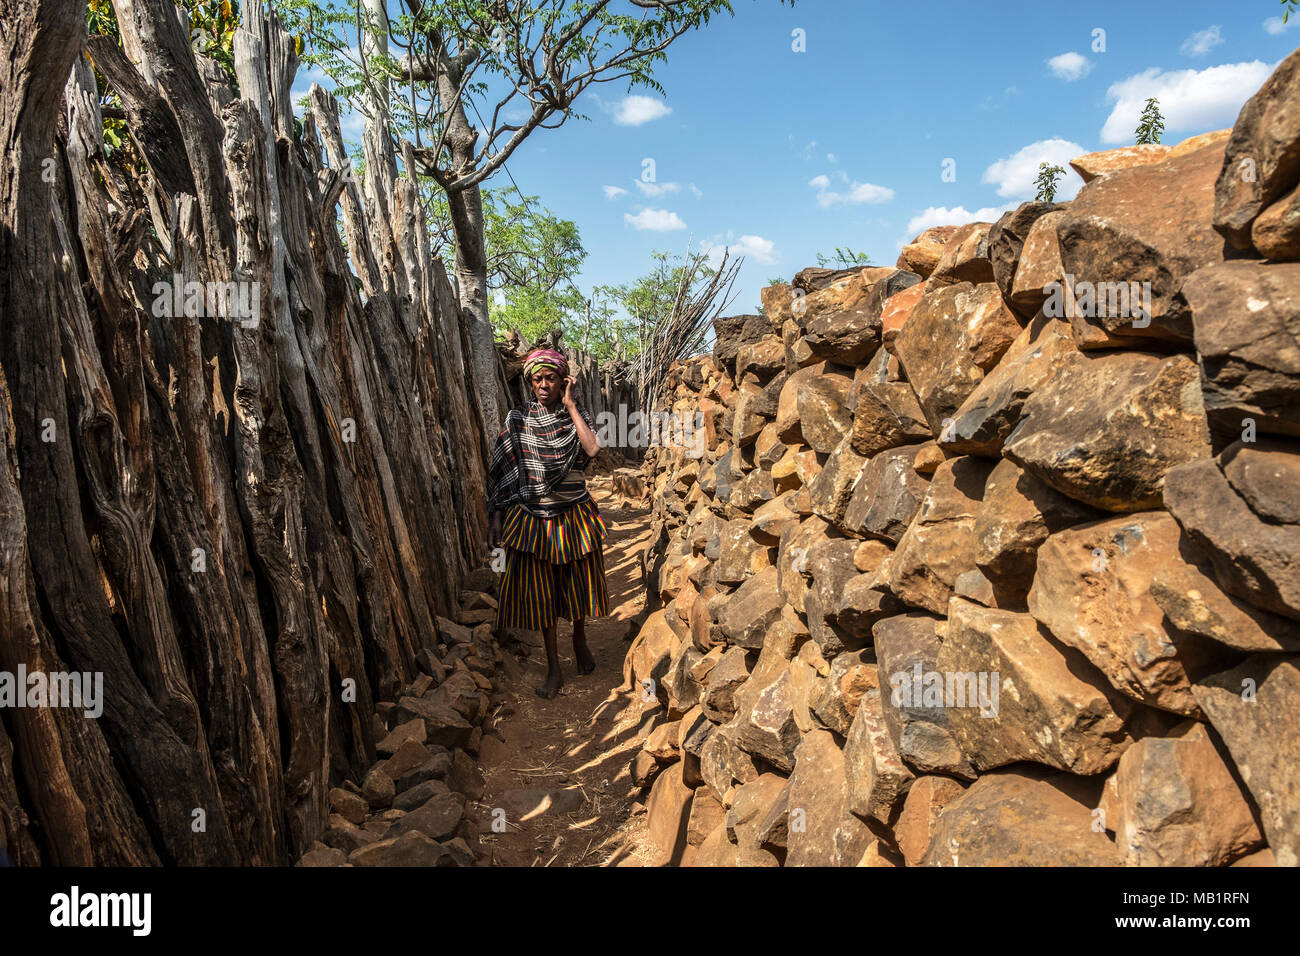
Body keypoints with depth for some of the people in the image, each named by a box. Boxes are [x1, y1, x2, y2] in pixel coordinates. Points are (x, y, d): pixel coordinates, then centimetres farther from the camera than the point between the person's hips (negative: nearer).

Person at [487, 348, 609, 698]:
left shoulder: (576, 416, -1)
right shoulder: (518, 419, 0)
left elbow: (592, 449, -22)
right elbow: (502, 471, 1)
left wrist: (570, 405, -16)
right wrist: (497, 517, -3)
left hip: (574, 515, 0)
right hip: (532, 518, 0)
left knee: (577, 584, 13)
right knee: (540, 591, 4)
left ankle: (580, 642, 41)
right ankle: (554, 669, 16)